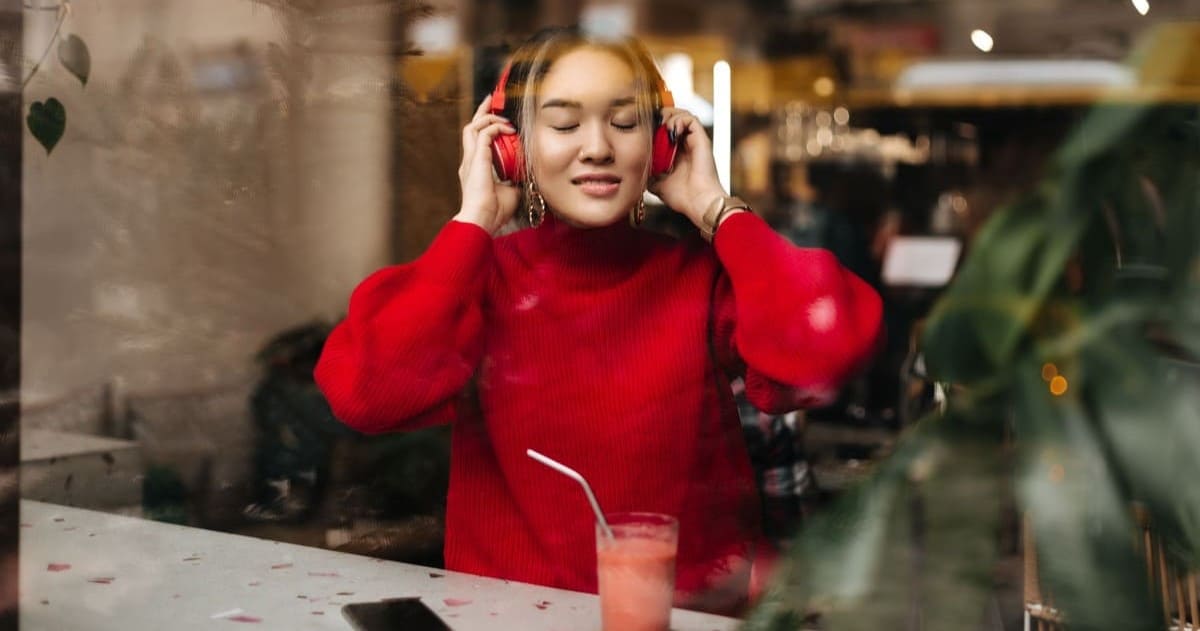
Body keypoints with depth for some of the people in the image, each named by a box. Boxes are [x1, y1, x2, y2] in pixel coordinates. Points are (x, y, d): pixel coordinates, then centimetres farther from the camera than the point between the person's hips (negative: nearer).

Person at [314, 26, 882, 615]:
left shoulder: (702, 275, 1)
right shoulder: (478, 278, 1)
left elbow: (828, 347, -19)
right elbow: (364, 394, -18)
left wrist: (714, 208, -6)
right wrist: (474, 221, -9)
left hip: (690, 613, 0)